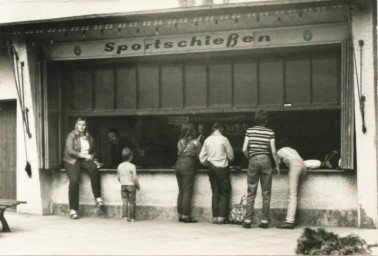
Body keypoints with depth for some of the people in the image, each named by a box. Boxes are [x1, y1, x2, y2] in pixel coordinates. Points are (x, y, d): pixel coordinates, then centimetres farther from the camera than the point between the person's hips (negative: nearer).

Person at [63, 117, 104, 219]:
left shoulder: (89, 137, 14)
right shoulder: (71, 135, -1)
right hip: (72, 160, -3)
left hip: (85, 160, 3)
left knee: (94, 170, -30)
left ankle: (98, 198, -25)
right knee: (74, 180, -26)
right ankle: (73, 210, -23)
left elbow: (93, 151, 22)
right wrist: (83, 155, -17)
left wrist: (91, 157, 0)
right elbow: (69, 151, -12)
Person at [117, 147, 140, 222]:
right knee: (131, 202, 3)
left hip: (123, 186, 4)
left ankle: (124, 217, -2)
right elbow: (135, 178, -12)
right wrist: (138, 186, 1)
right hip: (131, 185, -4)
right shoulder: (132, 166, -13)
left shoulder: (120, 166, 3)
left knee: (124, 202, 5)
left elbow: (118, 177, 10)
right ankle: (132, 217, 5)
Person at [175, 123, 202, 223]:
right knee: (187, 191, -4)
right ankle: (186, 216, -5)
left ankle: (180, 215, 13)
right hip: (188, 165, -6)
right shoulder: (195, 142, -4)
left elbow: (179, 153, 15)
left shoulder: (180, 141, 11)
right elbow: (198, 155, 1)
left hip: (178, 164, 6)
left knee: (181, 191, 12)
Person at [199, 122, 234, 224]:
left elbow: (201, 156, 8)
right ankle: (221, 217, -4)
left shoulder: (207, 140, 4)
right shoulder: (223, 139, -8)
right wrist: (228, 161, 19)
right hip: (222, 168, -5)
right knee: (225, 193, 2)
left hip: (211, 168, 5)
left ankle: (215, 217, 6)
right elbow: (230, 155, -1)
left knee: (215, 193, 9)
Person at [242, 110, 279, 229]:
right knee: (266, 193, 5)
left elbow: (244, 149, -2)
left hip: (253, 160, 1)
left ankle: (248, 220, 0)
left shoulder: (249, 131, 4)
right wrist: (277, 165, 8)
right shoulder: (270, 132, 2)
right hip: (265, 160, -1)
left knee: (251, 193, 4)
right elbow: (273, 151, -2)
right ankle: (265, 220, 4)